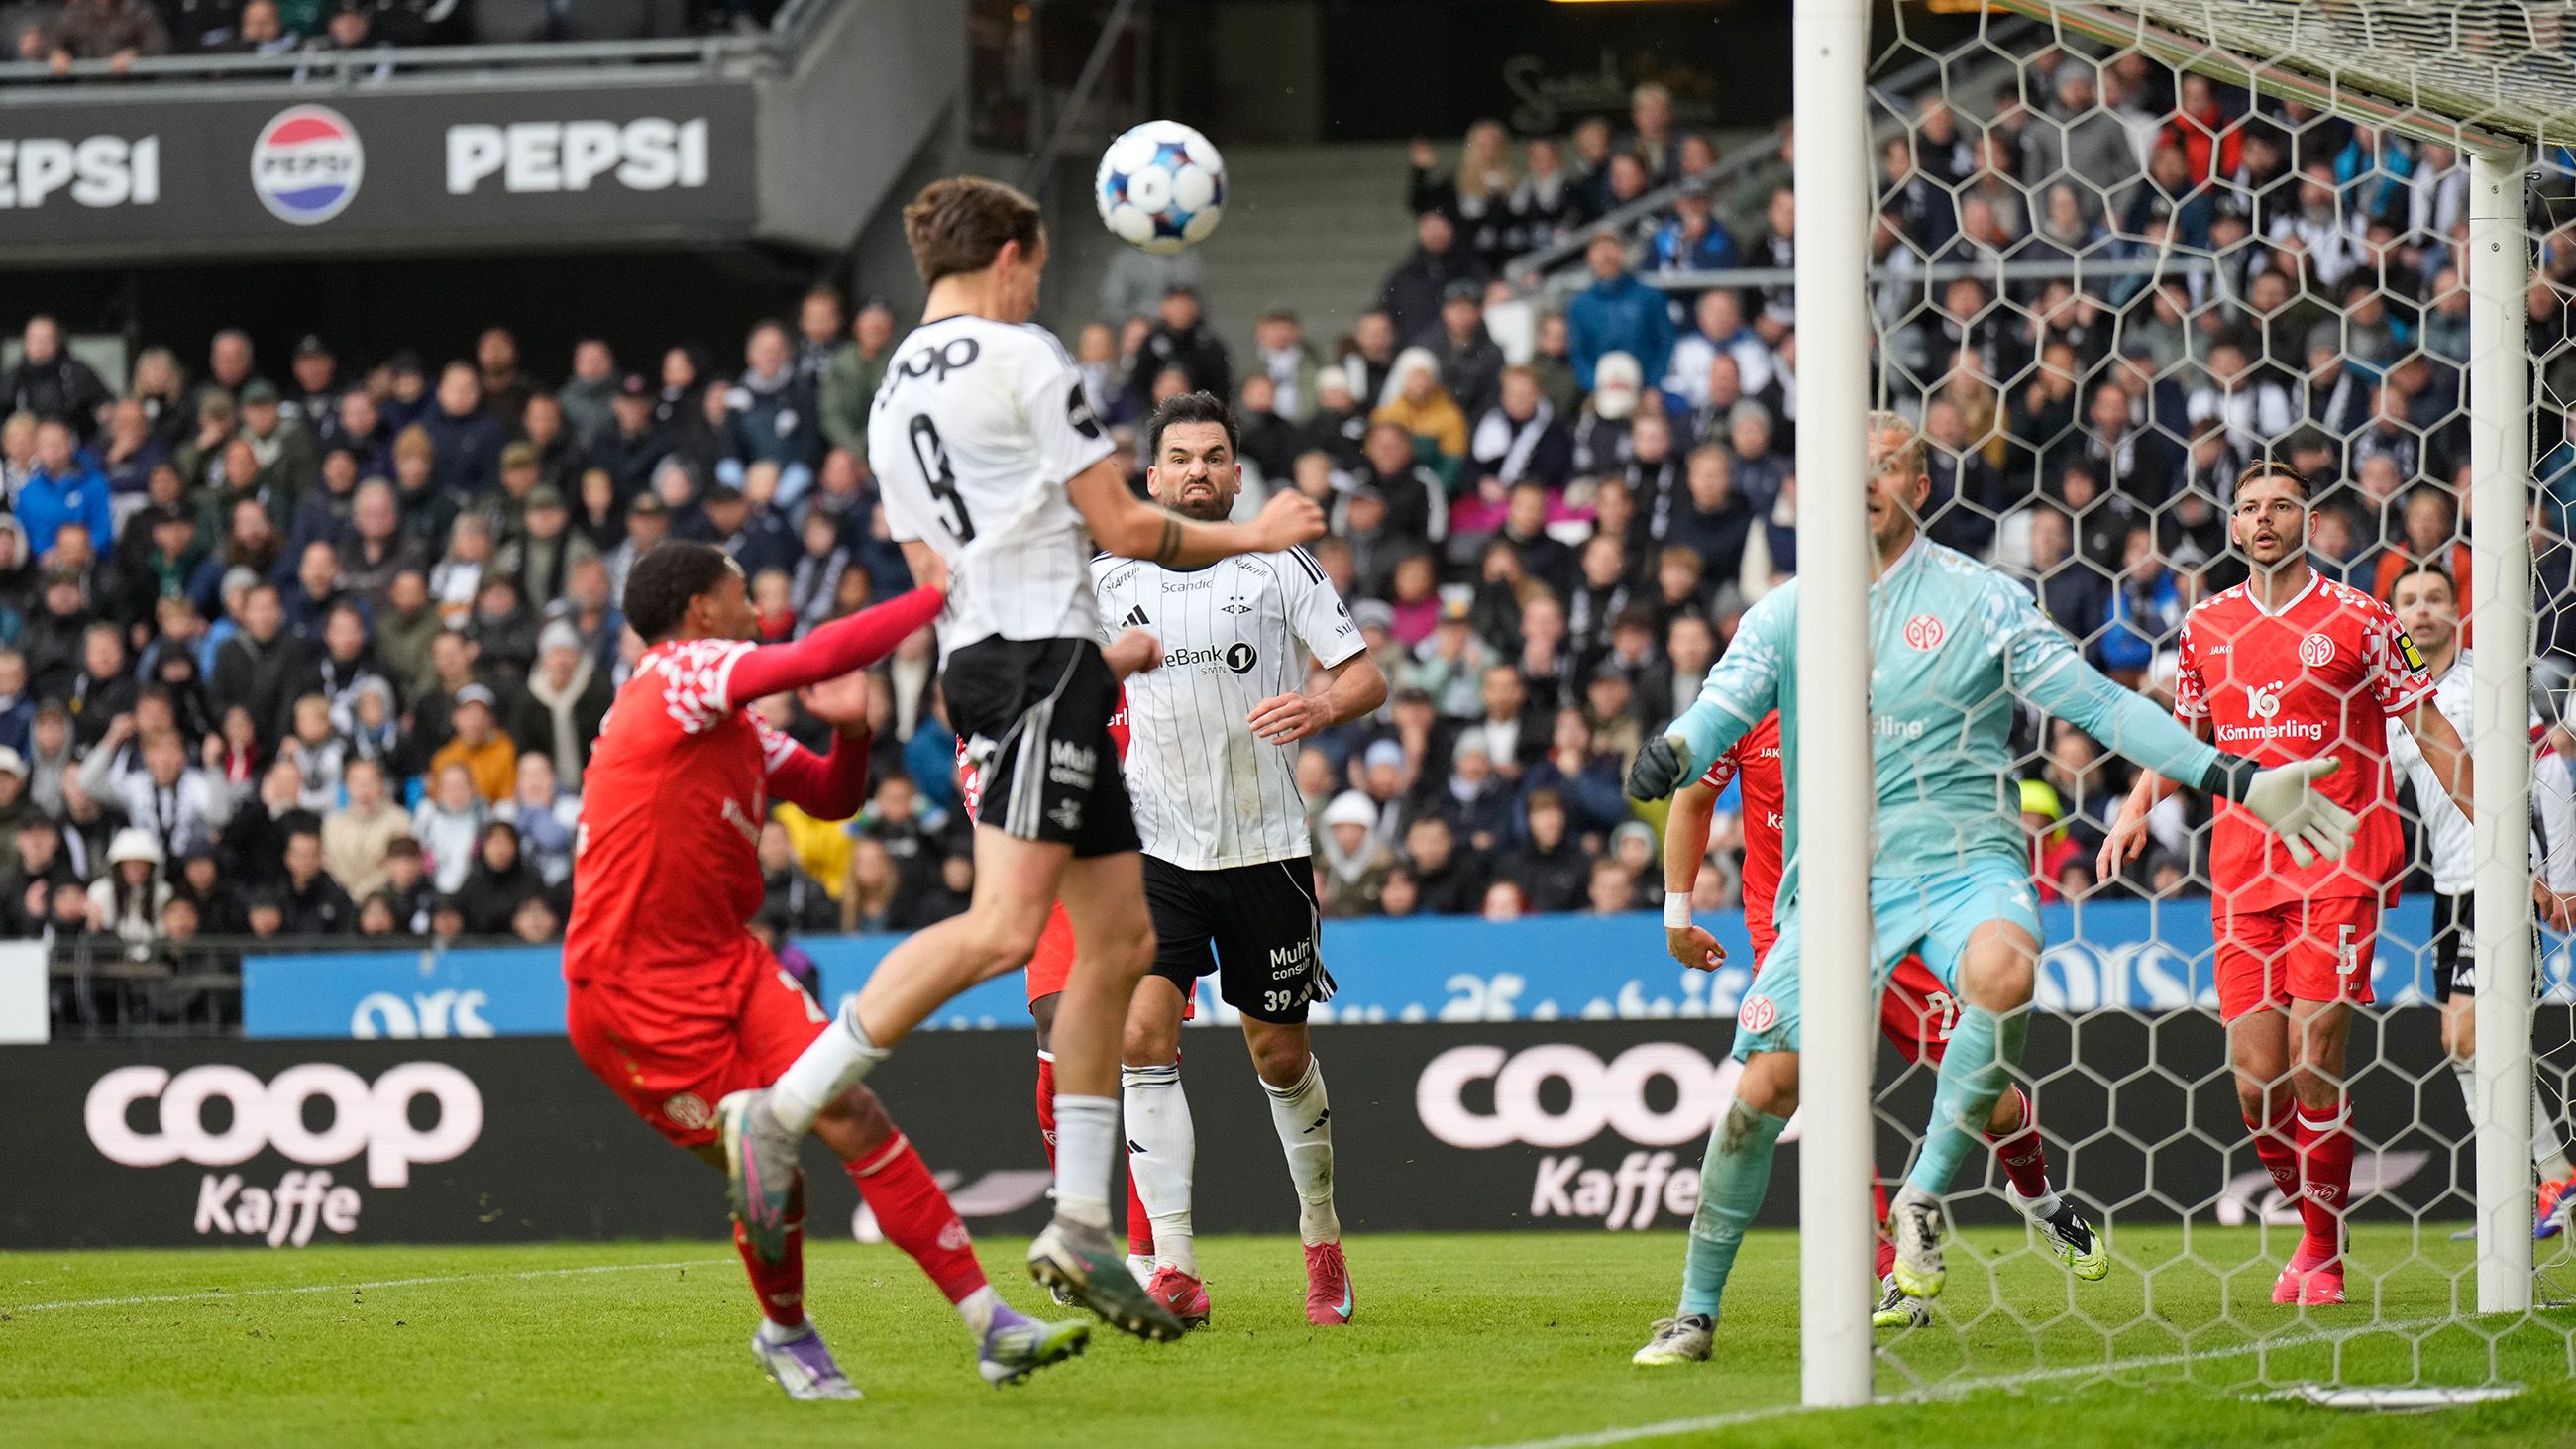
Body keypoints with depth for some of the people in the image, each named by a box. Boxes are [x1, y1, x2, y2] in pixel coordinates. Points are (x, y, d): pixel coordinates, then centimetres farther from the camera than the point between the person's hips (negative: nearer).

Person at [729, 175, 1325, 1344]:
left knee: (1121, 938, 9)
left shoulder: (891, 398, 20)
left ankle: (1080, 1224, 6)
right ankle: (780, 1111, -23)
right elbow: (1123, 527, -6)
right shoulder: (1023, 359, -5)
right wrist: (1248, 537, 9)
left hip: (979, 662, 10)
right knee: (1004, 927, -19)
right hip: (1043, 652, -10)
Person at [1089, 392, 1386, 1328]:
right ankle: (1174, 1269, -18)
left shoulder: (1279, 568, -1)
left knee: (1280, 1056, 7)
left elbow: (1366, 676, -2)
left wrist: (1322, 705, -23)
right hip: (1155, 846, 1)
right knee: (1144, 1034, -16)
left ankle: (1322, 1244, 29)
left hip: (1266, 847, -1)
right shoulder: (1109, 579, 5)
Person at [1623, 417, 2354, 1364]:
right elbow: (1727, 699, -4)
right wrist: (1674, 752, -29)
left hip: (1965, 859, -2)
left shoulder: (1979, 601, 4)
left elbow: (2096, 702, 3)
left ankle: (1925, 1196, -20)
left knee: (2002, 968, -36)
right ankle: (1697, 1307, 10)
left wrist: (2238, 782, -2)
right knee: (1768, 1081, -8)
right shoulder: (1786, 613, 9)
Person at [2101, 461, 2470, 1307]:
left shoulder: (2359, 619, -1)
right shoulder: (2206, 625, 10)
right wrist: (2140, 805, 8)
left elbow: (2430, 730, 4)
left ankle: (2326, 1256, 2)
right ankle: (2313, 1227, 21)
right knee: (2255, 1082, 0)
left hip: (2338, 869, -4)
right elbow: (2185, 732, 24)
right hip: (2241, 873, 4)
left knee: (2312, 1063, -12)